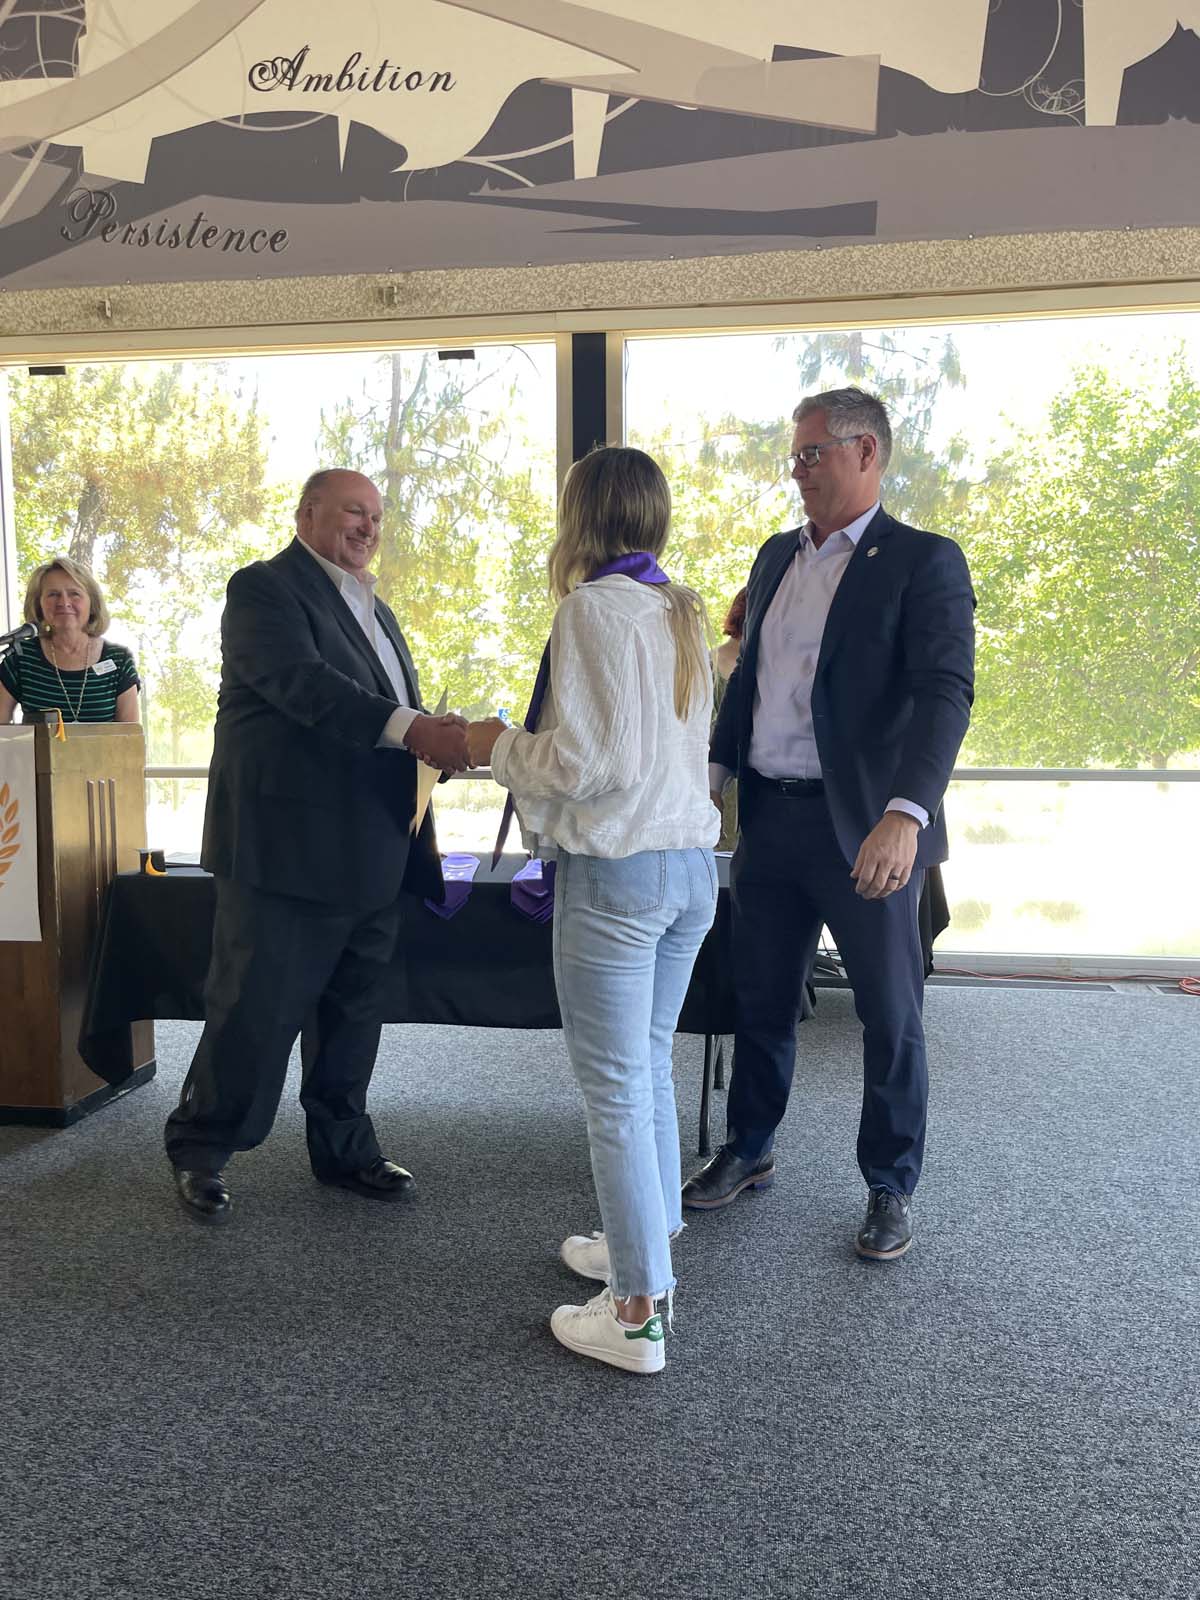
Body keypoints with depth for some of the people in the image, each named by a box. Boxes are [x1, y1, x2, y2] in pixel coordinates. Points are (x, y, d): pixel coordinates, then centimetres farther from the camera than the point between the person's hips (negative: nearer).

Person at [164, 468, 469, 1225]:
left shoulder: (374, 608, 20)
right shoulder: (263, 588, -6)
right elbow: (303, 682, -23)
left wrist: (448, 740, 0)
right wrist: (411, 730, -33)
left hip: (372, 852, 8)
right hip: (287, 845, -7)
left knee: (353, 1009, 14)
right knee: (256, 1008, 1)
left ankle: (344, 1146, 29)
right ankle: (200, 1150, 20)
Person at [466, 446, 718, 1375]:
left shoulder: (594, 608, -13)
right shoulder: (682, 610, 11)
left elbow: (588, 760, -19)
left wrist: (500, 747, -2)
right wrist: (528, 742, 21)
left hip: (615, 872, -8)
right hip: (691, 862, 8)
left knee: (615, 1091, 2)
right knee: (650, 1069, 21)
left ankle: (637, 1315, 13)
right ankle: (648, 1245, 37)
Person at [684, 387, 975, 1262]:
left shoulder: (924, 561, -9)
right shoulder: (777, 556, 12)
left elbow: (946, 692, -20)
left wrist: (905, 815, -33)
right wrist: (716, 771, 11)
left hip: (865, 827, -6)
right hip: (769, 819, 6)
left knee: (891, 1017, 7)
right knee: (761, 1001, 17)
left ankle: (892, 1186, 27)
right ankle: (749, 1151, 37)